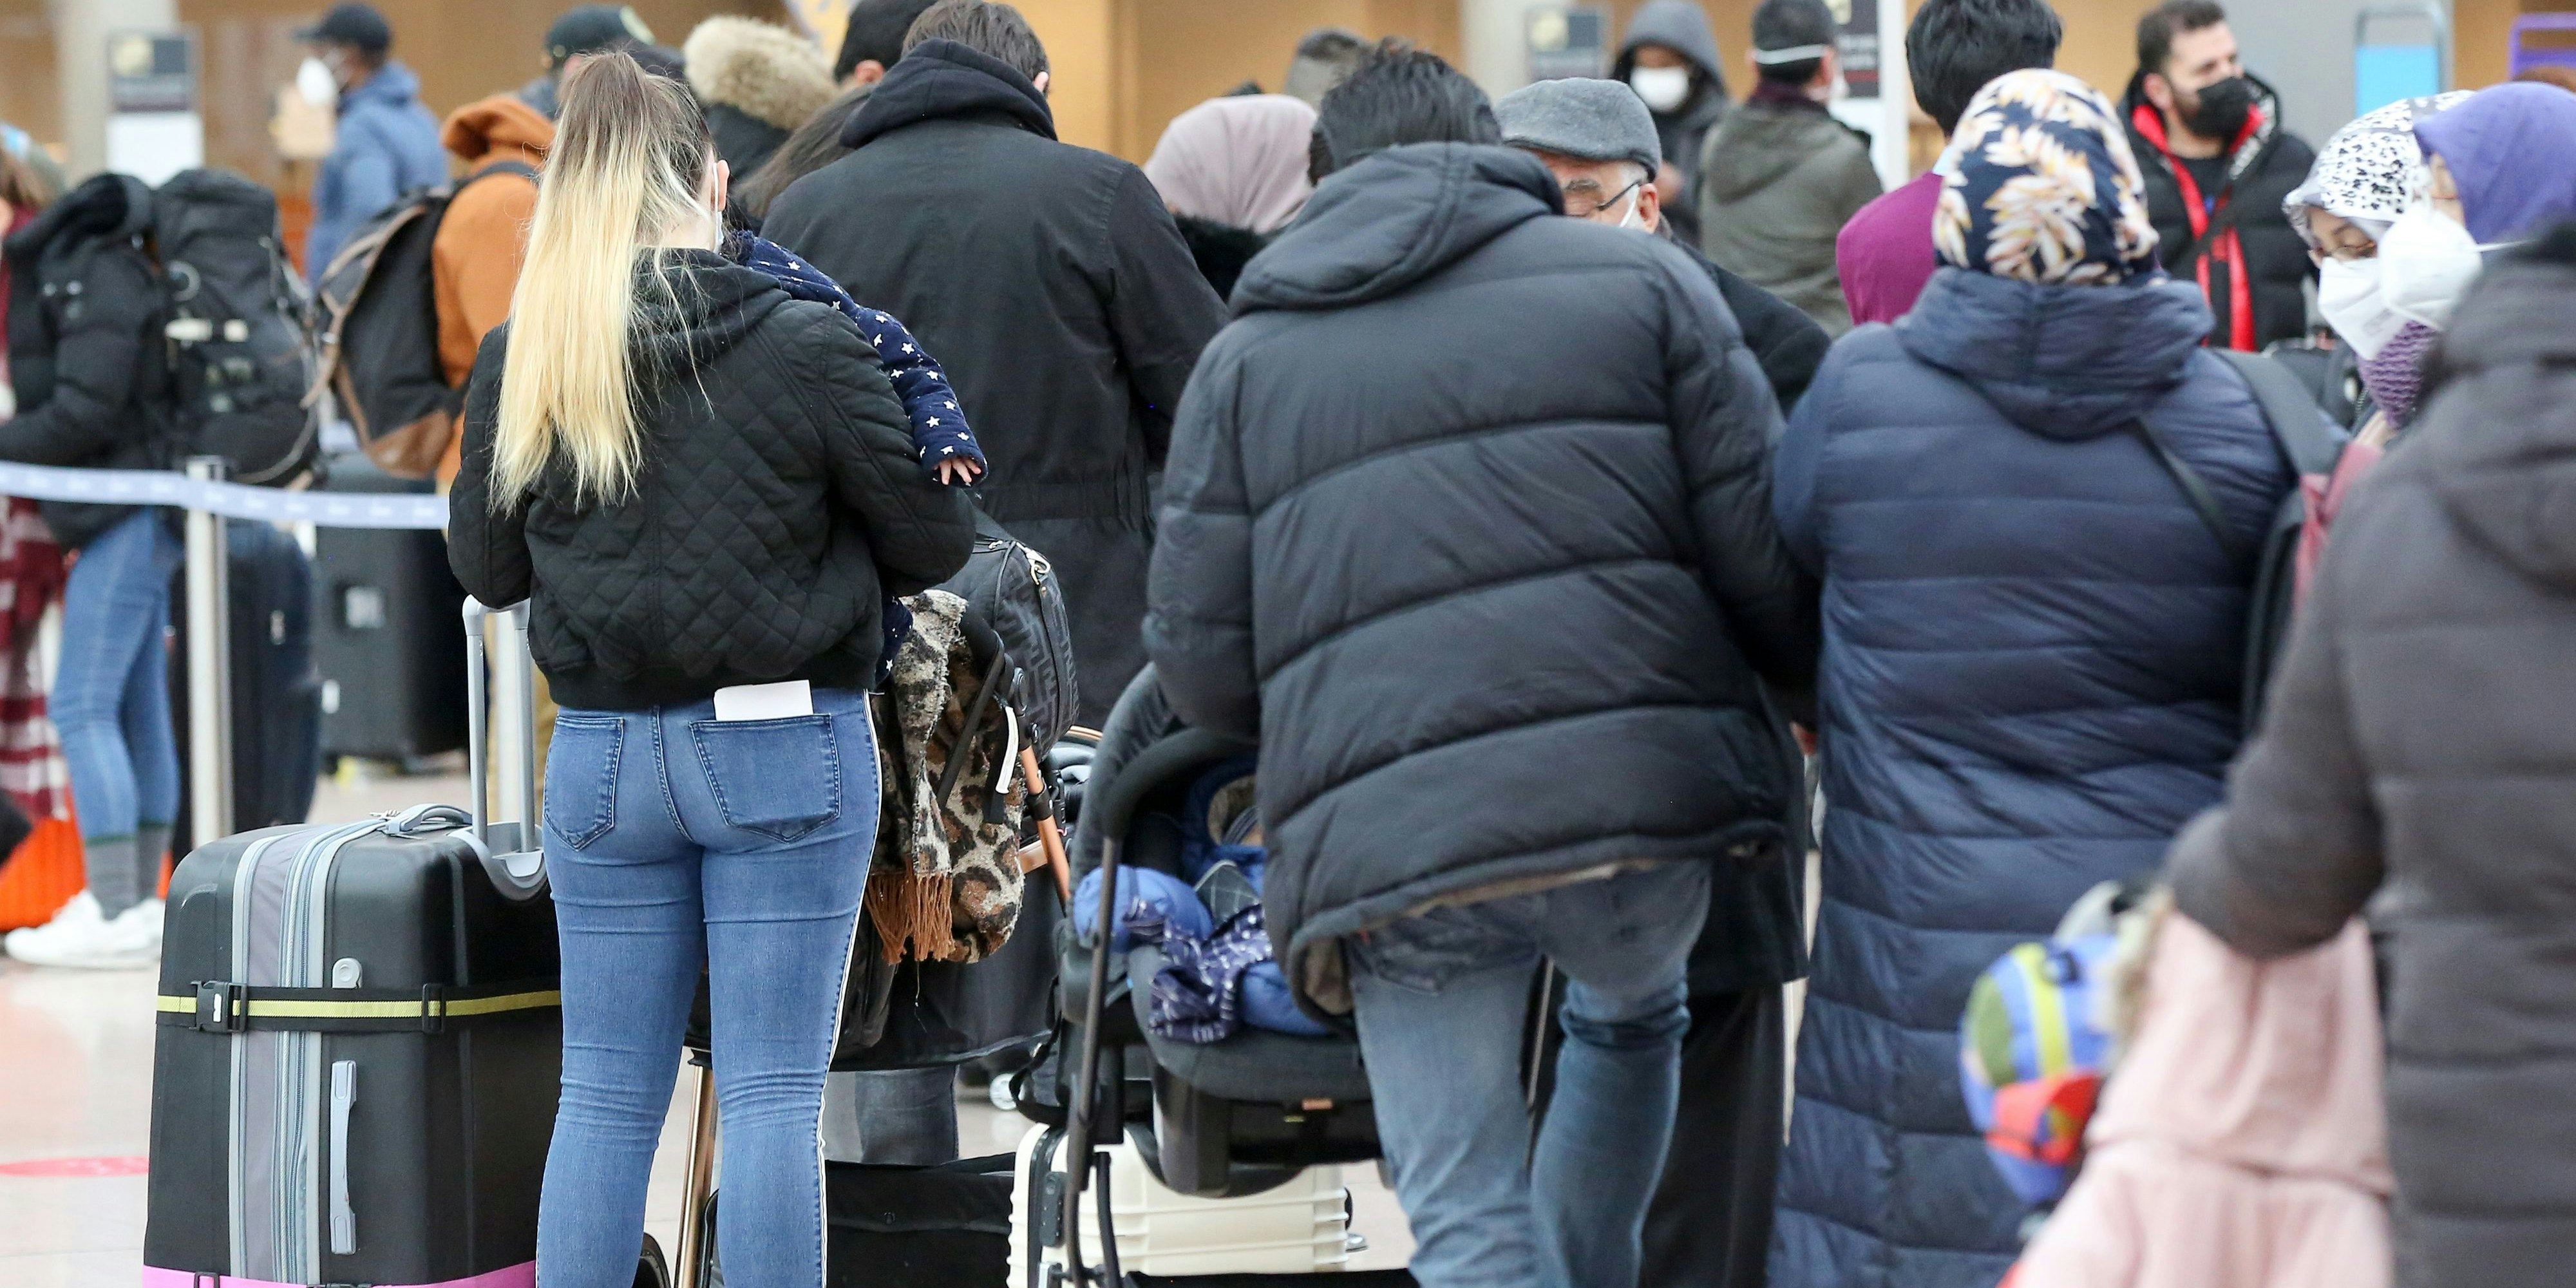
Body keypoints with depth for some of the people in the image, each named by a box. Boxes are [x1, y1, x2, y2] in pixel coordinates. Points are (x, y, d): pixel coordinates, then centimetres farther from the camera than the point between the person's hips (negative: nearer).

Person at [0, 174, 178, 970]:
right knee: (137, 711, 11)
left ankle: (116, 914, -14)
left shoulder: (105, 282, -14)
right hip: (134, 517, 10)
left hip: (128, 513, -10)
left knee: (83, 709, -11)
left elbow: (84, 413, -19)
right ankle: (138, 900, 15)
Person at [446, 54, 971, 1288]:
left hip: (600, 755, 3)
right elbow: (935, 542, -2)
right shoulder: (809, 347, -11)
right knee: (773, 1095, 2)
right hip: (786, 746, -3)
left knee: (605, 1096, 10)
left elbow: (484, 569, 8)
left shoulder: (520, 362, -3)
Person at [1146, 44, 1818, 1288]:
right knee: (1629, 1018, 33)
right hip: (1647, 795, 1)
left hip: (1386, 842, -1)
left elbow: (1199, 668, 10)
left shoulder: (1248, 353, 15)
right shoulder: (1639, 277, 11)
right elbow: (1767, 554, 2)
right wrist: (1825, 691, 22)